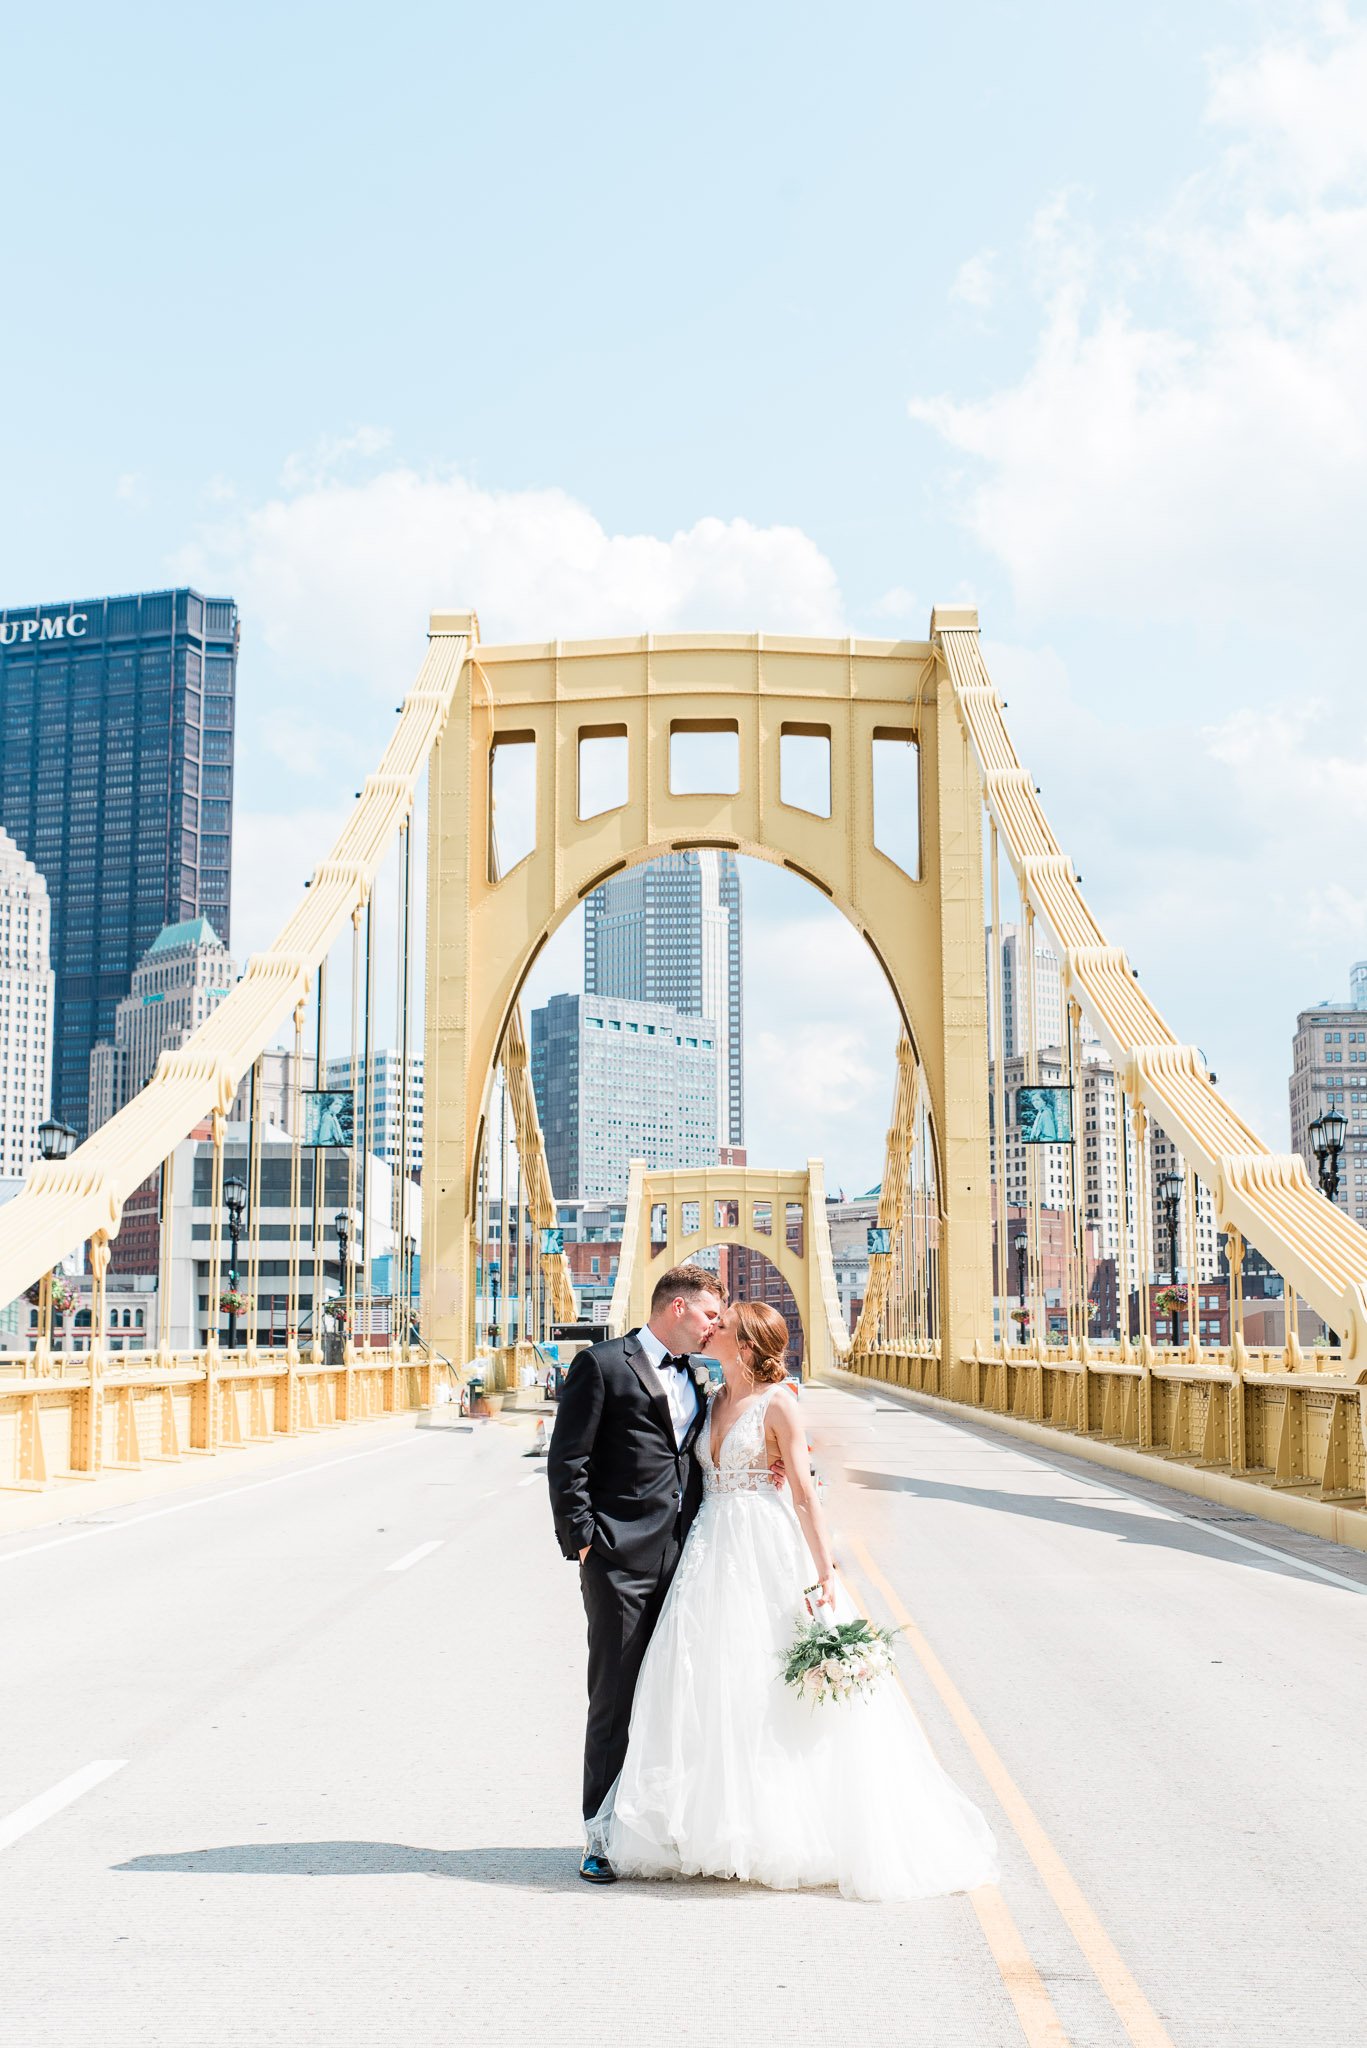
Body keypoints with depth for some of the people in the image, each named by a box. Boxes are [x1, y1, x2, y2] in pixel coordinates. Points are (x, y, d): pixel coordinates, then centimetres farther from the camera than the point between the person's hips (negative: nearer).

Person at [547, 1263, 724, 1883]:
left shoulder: (693, 1378, 18)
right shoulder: (602, 1366, -4)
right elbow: (567, 1461, -7)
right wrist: (582, 1541, -12)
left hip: (683, 1559, 6)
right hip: (622, 1559, -6)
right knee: (615, 1699, 0)